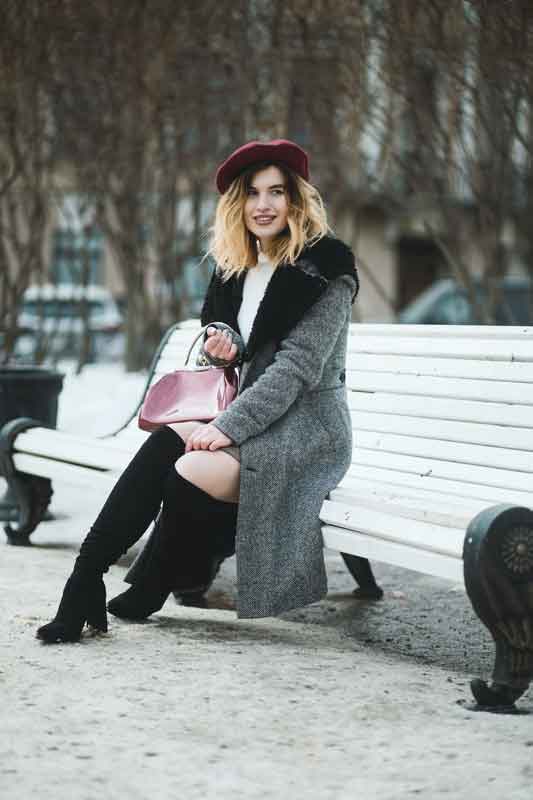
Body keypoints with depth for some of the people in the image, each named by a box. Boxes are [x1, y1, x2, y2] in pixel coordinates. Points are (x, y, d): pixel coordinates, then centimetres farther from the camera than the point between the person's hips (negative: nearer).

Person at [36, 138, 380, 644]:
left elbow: (298, 367, -18)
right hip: (252, 418, 7)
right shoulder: (236, 269, 13)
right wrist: (222, 340, -2)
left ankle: (144, 596, -6)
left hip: (305, 427, -7)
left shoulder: (324, 270, -10)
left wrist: (228, 427, -23)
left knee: (193, 472, -29)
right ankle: (85, 581, -27)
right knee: (163, 445, -23)